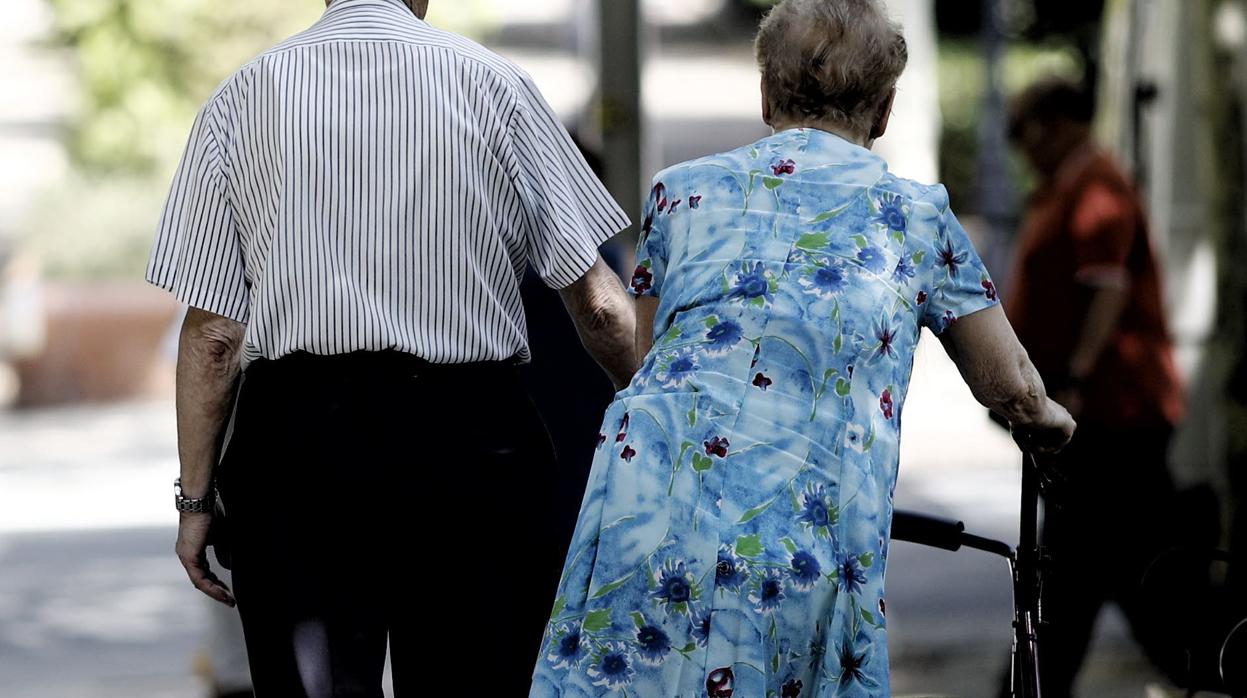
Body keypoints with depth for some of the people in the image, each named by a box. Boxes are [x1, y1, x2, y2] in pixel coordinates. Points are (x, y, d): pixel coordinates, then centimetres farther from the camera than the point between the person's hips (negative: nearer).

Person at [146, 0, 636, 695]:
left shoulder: (242, 98, 4)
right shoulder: (494, 83, 1)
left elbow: (212, 333, 2)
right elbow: (598, 302, -1)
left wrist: (197, 496, 8)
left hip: (296, 433, 1)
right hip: (467, 434, -1)